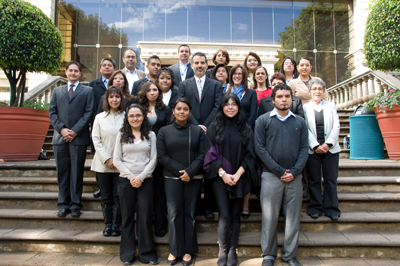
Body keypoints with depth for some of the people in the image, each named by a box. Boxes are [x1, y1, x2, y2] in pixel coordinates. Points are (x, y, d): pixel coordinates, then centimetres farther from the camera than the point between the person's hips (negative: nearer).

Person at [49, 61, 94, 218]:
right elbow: (52, 112, 10)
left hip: (79, 138, -3)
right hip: (60, 137, 3)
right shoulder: (57, 91, 19)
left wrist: (75, 131, -10)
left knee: (77, 172, 1)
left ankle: (75, 205, 9)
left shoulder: (87, 91, 9)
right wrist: (61, 129, -7)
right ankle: (63, 204, 16)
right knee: (62, 172, 7)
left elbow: (88, 113, -1)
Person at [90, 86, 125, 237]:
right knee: (106, 196, 8)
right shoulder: (100, 117, 6)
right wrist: (107, 159, -7)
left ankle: (116, 225, 15)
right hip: (103, 164, 2)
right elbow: (96, 140, 3)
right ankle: (107, 224, 20)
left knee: (118, 196, 3)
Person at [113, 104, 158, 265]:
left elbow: (153, 159, 0)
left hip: (146, 181, 0)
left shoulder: (150, 135, 5)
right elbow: (117, 160, 1)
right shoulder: (121, 135, 6)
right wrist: (131, 177, -8)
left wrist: (141, 177, -10)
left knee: (145, 217, 2)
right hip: (125, 181, 1)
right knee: (127, 217, 8)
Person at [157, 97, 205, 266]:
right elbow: (162, 157, -1)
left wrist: (190, 172, -13)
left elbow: (201, 155, 0)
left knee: (189, 213, 6)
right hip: (172, 178, 0)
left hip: (194, 178, 0)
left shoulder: (198, 131, 5)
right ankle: (174, 250, 17)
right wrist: (180, 171, -11)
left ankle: (188, 250, 19)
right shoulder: (164, 131, 5)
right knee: (174, 213, 2)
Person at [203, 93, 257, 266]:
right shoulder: (214, 127, 3)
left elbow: (250, 154, 2)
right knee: (224, 215, -7)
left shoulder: (245, 128, 6)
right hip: (220, 177, -1)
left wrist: (238, 174, -9)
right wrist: (223, 174, -11)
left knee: (235, 215, 7)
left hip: (239, 178, 2)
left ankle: (232, 252, 19)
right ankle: (222, 251, 11)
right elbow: (210, 153, -2)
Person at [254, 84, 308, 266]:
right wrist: (279, 170, -10)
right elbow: (259, 148, -5)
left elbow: (304, 148, 5)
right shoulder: (263, 120, 2)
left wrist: (294, 171, -8)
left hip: (294, 176, 3)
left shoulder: (300, 122, 10)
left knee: (293, 217, 9)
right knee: (270, 216, 4)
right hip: (271, 175, -2)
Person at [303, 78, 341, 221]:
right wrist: (315, 145, -12)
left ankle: (331, 208, 14)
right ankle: (315, 207, 15)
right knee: (314, 180, 4)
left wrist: (328, 143, -9)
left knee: (331, 179, 3)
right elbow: (305, 129, -2)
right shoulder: (305, 107, 7)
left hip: (330, 149, 2)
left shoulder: (331, 106, 14)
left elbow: (336, 126, 4)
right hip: (312, 149, -1)